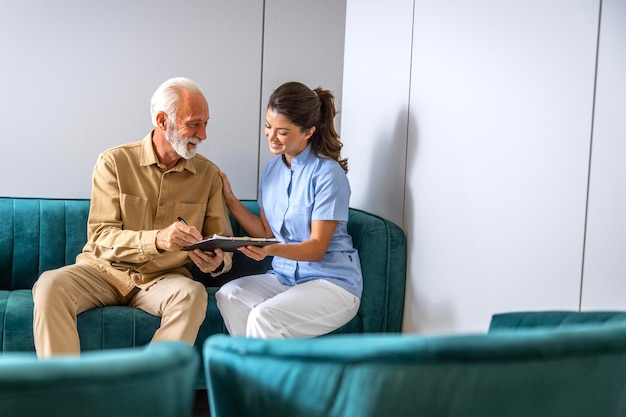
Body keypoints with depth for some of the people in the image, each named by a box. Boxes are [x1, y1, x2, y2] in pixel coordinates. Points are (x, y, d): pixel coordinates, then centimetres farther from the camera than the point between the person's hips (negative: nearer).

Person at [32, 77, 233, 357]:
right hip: (106, 270, -1)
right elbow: (100, 236, -12)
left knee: (192, 294, -33)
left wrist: (218, 263, -22)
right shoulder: (115, 162, -4)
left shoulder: (208, 174, 3)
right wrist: (157, 239, -31)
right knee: (50, 284, -30)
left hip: (163, 279, 1)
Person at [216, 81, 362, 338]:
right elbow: (266, 231, 11)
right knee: (228, 295, -22)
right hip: (284, 276, 6)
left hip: (333, 282, -6)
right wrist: (230, 199, 4)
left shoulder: (327, 174, -13)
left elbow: (317, 247, -15)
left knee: (264, 317, -30)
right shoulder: (271, 170, 8)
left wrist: (273, 250, -32)